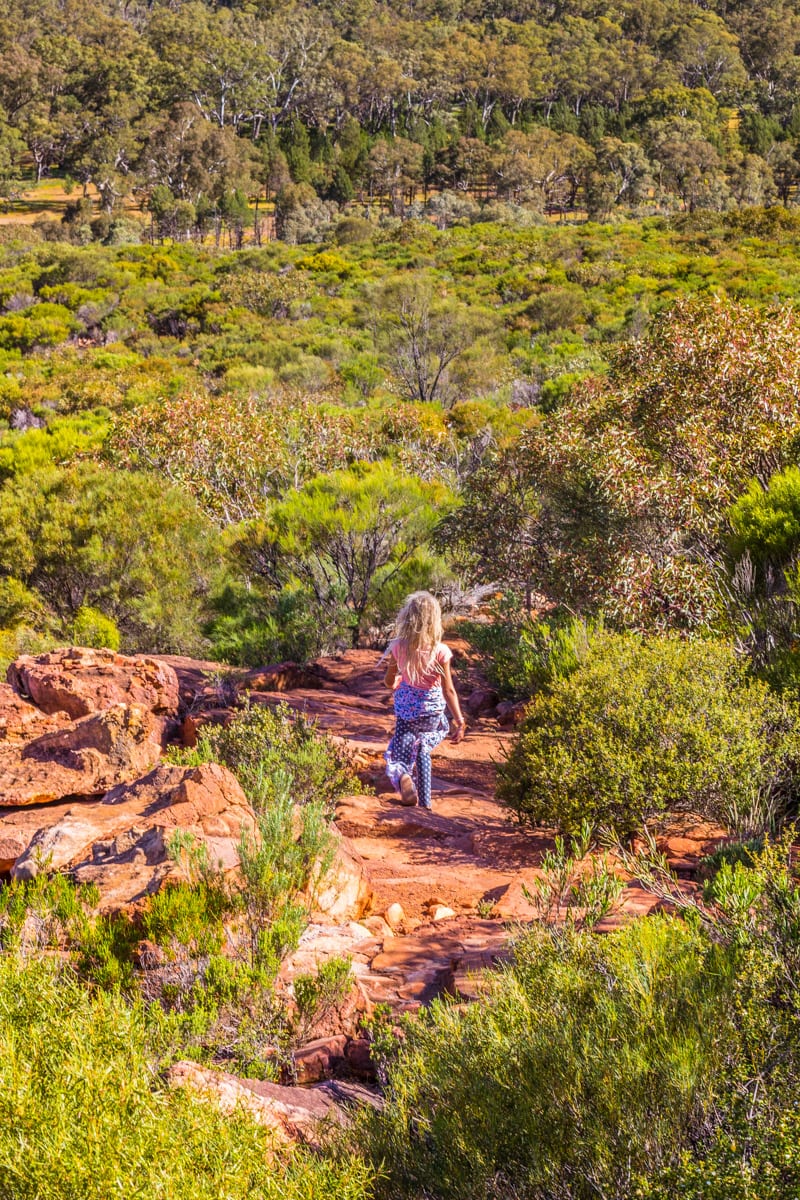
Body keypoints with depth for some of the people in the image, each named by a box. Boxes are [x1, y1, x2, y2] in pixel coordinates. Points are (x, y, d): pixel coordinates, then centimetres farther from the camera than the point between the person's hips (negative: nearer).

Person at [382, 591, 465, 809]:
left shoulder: (398, 647, -11)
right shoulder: (440, 651, -16)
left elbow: (389, 681, 3)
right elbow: (448, 689, -13)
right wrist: (459, 721, -6)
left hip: (406, 709, 0)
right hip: (432, 710, 0)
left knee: (400, 750, 10)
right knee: (423, 748, 27)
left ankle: (402, 773, -24)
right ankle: (425, 801, 20)